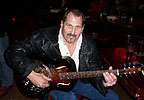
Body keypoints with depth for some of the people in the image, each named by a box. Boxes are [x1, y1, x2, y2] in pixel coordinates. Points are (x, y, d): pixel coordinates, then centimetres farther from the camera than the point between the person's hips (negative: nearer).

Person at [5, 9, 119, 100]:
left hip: (77, 79, 4)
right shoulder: (44, 38, -21)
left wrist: (103, 82, -27)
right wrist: (31, 74, -30)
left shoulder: (90, 45, -11)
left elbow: (93, 71, -4)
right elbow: (13, 50, -19)